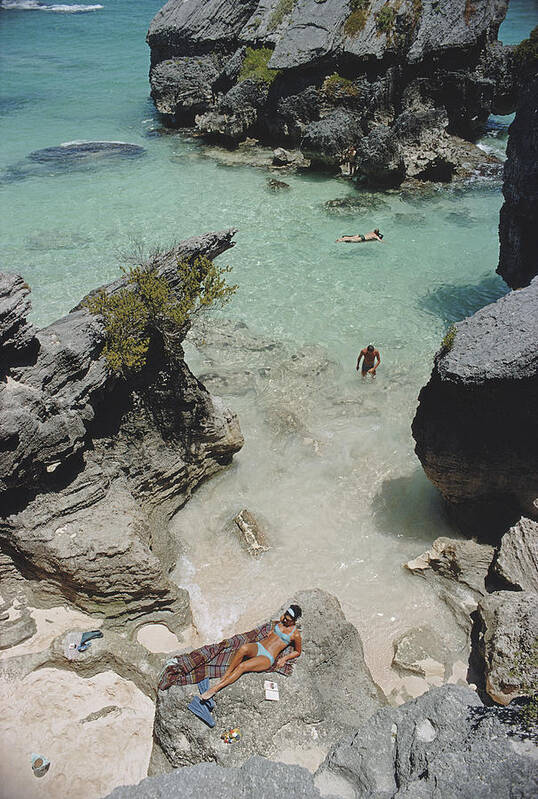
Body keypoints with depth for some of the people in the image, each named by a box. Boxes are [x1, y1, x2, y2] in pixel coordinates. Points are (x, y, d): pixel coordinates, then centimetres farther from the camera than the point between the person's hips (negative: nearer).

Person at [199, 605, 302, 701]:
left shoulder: (295, 634, -6)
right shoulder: (282, 618, 8)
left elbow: (298, 652, 7)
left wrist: (284, 658, -5)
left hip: (267, 658, -4)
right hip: (258, 647, 5)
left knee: (242, 666, -30)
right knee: (243, 648, -33)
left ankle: (215, 688, -27)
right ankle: (223, 678, -28)